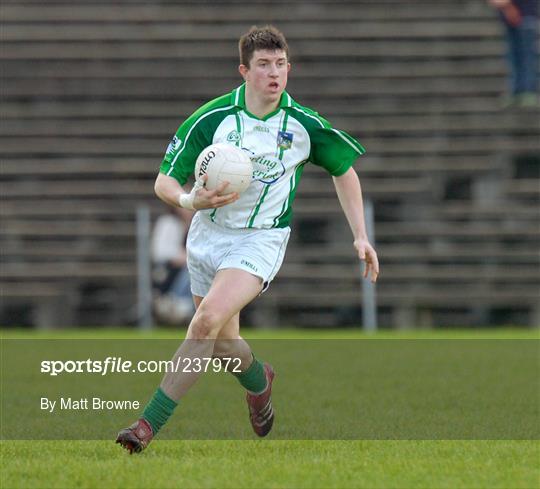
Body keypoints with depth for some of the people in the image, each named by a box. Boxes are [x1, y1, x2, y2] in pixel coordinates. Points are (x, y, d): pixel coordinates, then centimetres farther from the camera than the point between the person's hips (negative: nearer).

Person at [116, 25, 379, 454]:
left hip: (262, 238, -2)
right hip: (209, 233, 2)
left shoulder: (305, 124, -8)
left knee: (208, 320, -25)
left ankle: (150, 423, -23)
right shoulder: (211, 119, -12)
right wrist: (190, 200, -32)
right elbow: (164, 181, -8)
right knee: (224, 344, 12)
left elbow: (344, 169, 10)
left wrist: (360, 236, 5)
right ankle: (258, 381, 51)